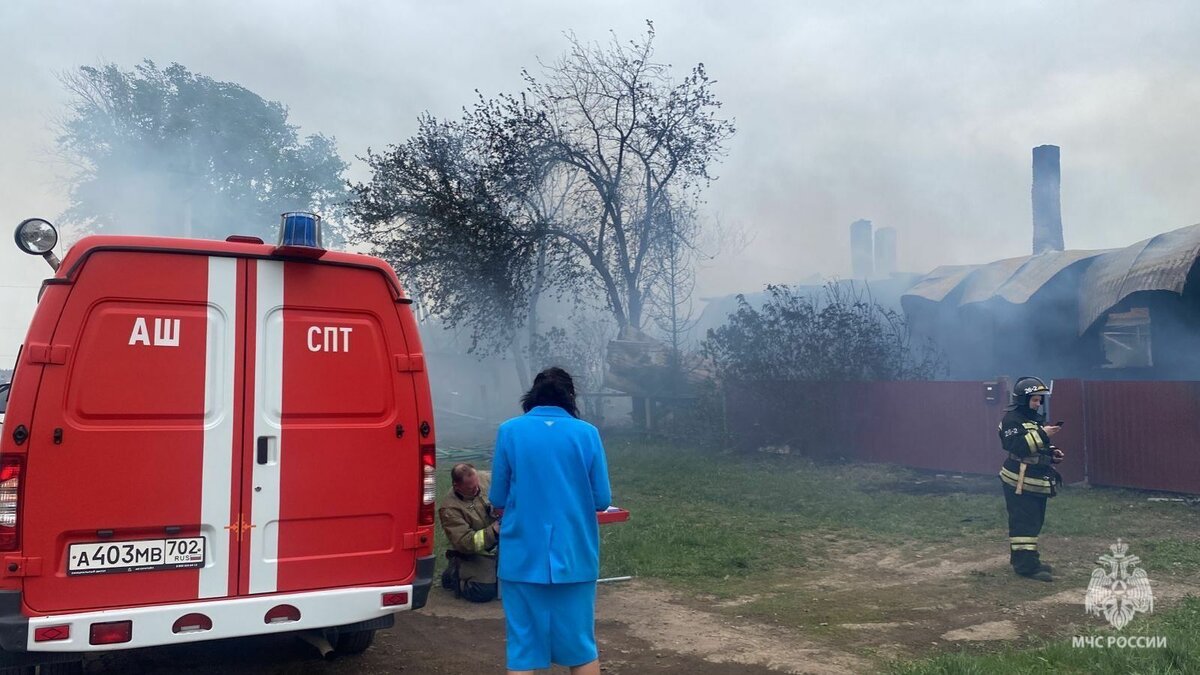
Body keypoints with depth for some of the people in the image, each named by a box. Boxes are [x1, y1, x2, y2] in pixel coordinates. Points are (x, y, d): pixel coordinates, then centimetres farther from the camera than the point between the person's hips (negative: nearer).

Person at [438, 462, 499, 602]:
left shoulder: (482, 480, -5)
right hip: (474, 554, -6)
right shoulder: (449, 509, -22)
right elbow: (465, 543, -26)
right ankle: (454, 575, 4)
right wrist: (493, 531, -36)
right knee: (484, 591, -25)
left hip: (498, 545, 6)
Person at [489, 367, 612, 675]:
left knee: (523, 649, 8)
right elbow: (602, 499, -1)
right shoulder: (586, 433, -1)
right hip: (575, 556, 1)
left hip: (523, 557, -1)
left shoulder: (509, 431, -2)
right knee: (581, 646, 14)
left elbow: (498, 499, 1)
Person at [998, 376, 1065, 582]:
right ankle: (1026, 565, -9)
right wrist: (1042, 434, -27)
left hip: (1037, 481, 10)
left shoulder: (1036, 418, 17)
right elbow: (1017, 446, -26)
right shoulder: (1012, 419, -13)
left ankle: (1027, 558, 25)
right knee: (1024, 523, -10)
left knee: (1034, 521, 15)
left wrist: (1052, 453, 7)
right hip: (1019, 482, -10)